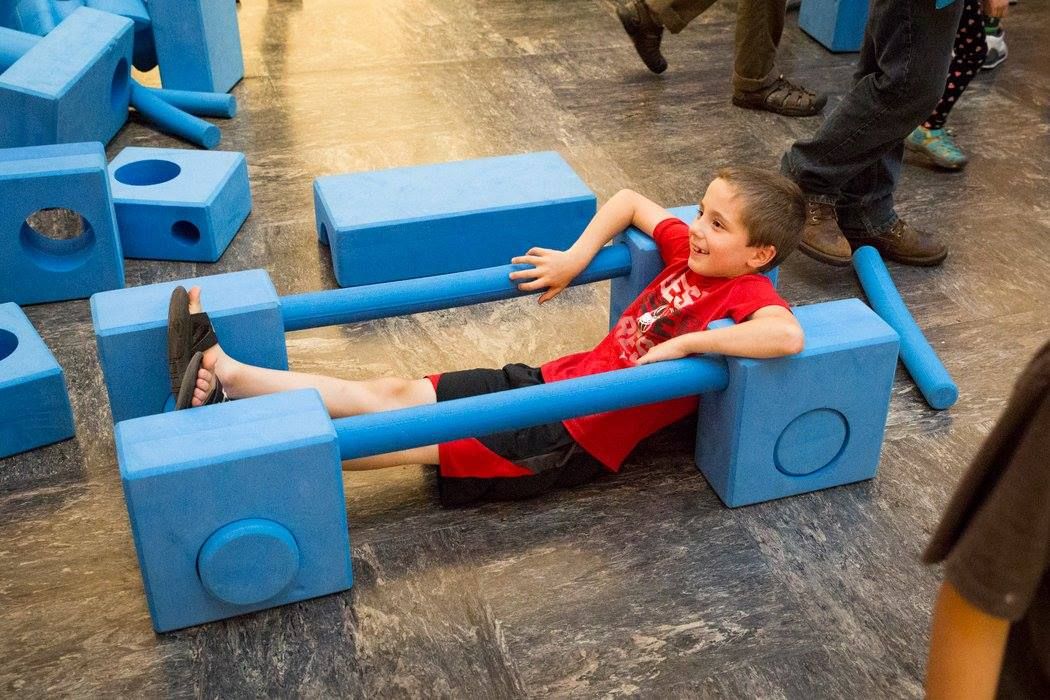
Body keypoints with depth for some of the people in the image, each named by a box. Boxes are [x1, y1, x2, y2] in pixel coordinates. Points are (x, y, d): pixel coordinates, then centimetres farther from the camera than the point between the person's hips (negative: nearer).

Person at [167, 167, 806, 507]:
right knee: (397, 392, -3)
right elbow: (629, 201, 23)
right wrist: (577, 258, 10)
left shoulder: (747, 292, -13)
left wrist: (686, 341, -31)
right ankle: (226, 373, -7)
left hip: (579, 434, -7)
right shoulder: (690, 255, 8)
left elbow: (788, 335, -37)